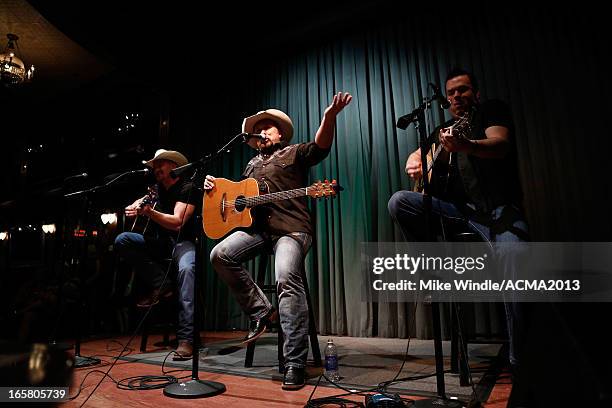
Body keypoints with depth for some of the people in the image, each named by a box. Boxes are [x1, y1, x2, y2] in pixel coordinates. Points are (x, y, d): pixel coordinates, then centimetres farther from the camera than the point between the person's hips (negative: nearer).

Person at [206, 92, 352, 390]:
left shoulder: (294, 153, 9)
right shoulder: (253, 164, 28)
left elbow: (321, 146, -11)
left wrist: (329, 117, -31)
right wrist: (214, 183, 15)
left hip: (291, 228, -6)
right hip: (258, 227, 6)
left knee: (287, 279, -28)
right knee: (220, 254, -17)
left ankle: (295, 365, -21)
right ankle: (261, 311, -3)